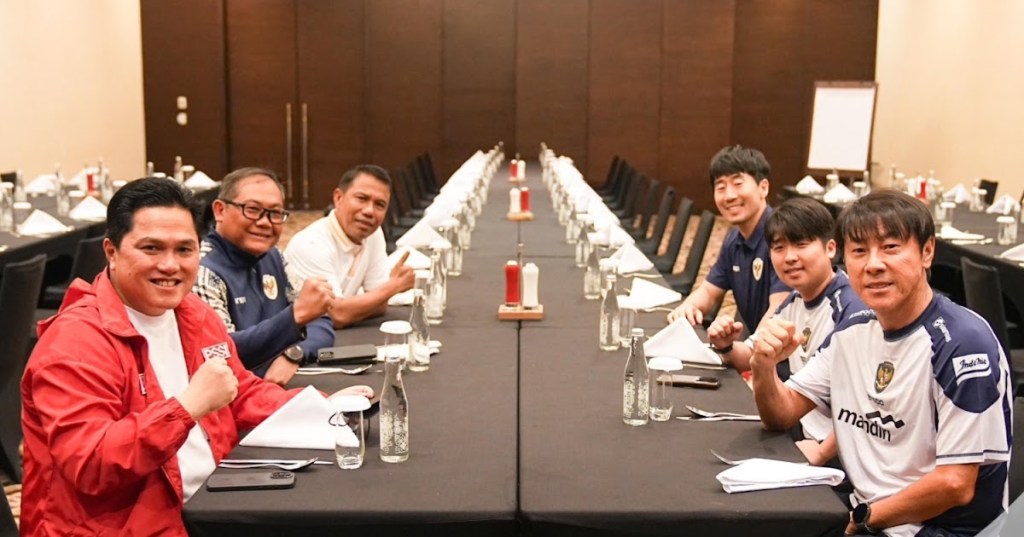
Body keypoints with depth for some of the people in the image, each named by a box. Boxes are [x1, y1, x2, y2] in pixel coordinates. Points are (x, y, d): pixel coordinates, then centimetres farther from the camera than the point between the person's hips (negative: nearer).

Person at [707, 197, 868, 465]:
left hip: (839, 453, -8)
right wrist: (727, 348, -1)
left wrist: (823, 452, -25)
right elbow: (751, 356, 20)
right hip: (802, 437, 8)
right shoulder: (794, 302, 8)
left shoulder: (851, 307, -21)